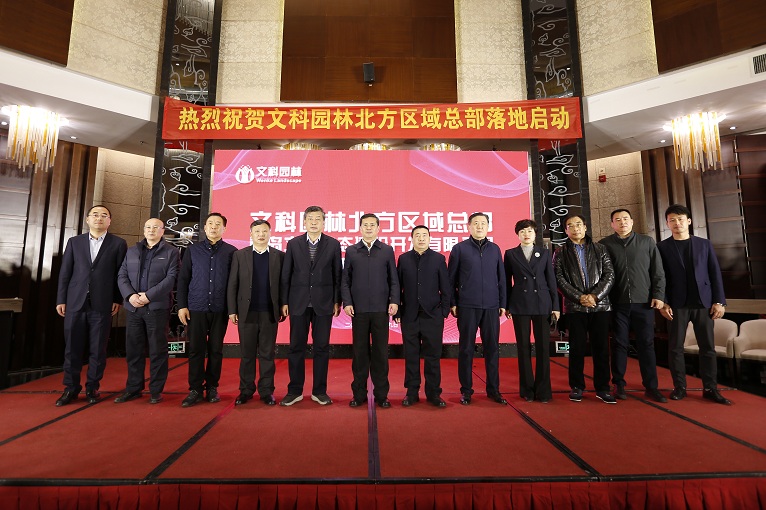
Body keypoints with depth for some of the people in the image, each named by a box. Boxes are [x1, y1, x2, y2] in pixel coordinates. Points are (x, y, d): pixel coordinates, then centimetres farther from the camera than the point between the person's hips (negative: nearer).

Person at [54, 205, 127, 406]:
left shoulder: (118, 244, 2)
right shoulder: (74, 242, 10)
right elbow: (65, 272, 9)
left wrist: (118, 300, -3)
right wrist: (61, 299, 4)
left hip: (102, 305, -2)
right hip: (75, 303, 2)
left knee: (98, 349, 5)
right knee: (72, 348, 8)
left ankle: (92, 388, 17)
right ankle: (71, 388, 21)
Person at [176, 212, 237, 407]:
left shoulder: (231, 251, 3)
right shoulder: (192, 250, 8)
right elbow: (183, 279, 7)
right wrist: (182, 305, 0)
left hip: (220, 309, -1)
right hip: (196, 308, 1)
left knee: (216, 349, 7)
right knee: (196, 349, 3)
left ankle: (212, 387, 19)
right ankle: (195, 389, 13)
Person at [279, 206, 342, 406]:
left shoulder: (333, 244, 2)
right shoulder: (293, 244, 4)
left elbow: (338, 275, 3)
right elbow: (286, 275, 5)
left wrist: (337, 301, -1)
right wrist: (284, 302, 1)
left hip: (323, 303, 0)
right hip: (298, 303, 1)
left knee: (322, 348, 6)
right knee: (296, 347, 7)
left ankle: (319, 391, 19)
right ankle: (295, 391, 21)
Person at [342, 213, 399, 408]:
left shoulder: (387, 250, 7)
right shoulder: (351, 251, 8)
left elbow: (394, 280, 5)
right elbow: (345, 280, 7)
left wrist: (394, 301, -6)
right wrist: (347, 302, -3)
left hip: (381, 309, 0)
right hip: (358, 309, 1)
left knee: (380, 352, 5)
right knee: (359, 352, 7)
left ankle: (381, 394, 18)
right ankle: (359, 394, 20)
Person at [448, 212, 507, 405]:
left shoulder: (495, 249, 10)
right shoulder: (459, 248, 1)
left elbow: (501, 278, 11)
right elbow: (451, 279, 1)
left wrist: (502, 304, 7)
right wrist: (452, 303, -3)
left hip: (491, 307, 3)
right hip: (467, 306, -2)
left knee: (492, 348, 8)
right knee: (466, 349, 5)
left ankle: (493, 389, 22)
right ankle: (466, 390, 17)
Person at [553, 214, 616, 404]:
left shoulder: (600, 249, 9)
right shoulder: (560, 253, 5)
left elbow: (609, 275, 2)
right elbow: (559, 279, -3)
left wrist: (595, 295, -11)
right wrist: (580, 297, -12)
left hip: (600, 305, 1)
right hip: (574, 307, -1)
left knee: (601, 347, 5)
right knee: (577, 348, 4)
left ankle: (602, 388, 16)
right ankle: (577, 387, 15)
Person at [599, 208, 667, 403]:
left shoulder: (647, 242, 8)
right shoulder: (605, 244, 3)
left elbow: (658, 272, 7)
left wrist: (658, 295, -1)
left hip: (644, 302, 1)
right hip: (618, 303, -1)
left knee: (646, 344, 6)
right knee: (619, 344, 6)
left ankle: (650, 386, 16)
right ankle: (619, 384, 16)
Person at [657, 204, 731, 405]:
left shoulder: (704, 244, 9)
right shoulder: (662, 247, 3)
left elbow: (715, 274, 7)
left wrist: (719, 301, 0)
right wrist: (664, 303, -7)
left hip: (703, 302, 2)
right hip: (677, 304, -2)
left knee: (708, 347, 5)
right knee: (675, 347, 1)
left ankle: (710, 389, 15)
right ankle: (679, 387, 11)